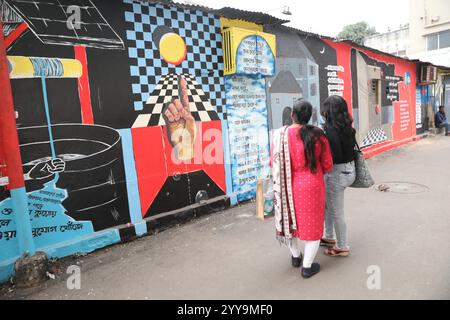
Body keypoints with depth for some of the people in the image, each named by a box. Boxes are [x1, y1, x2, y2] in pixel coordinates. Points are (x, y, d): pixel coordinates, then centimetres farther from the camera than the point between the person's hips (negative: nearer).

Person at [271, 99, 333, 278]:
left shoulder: (279, 135, -12)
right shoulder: (317, 135, -12)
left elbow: (273, 163, -3)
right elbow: (328, 166, -4)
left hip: (287, 186, 2)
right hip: (311, 186, -2)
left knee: (290, 220, 22)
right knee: (312, 225, 13)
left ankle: (295, 256, 40)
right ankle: (307, 267, 22)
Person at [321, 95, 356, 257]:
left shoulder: (332, 130, -21)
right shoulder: (347, 127, 4)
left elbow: (335, 156, -24)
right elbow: (348, 149, 7)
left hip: (337, 172, -9)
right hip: (348, 169, 9)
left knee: (336, 212, 7)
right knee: (327, 205, 25)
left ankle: (342, 247, 23)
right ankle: (329, 237, 40)